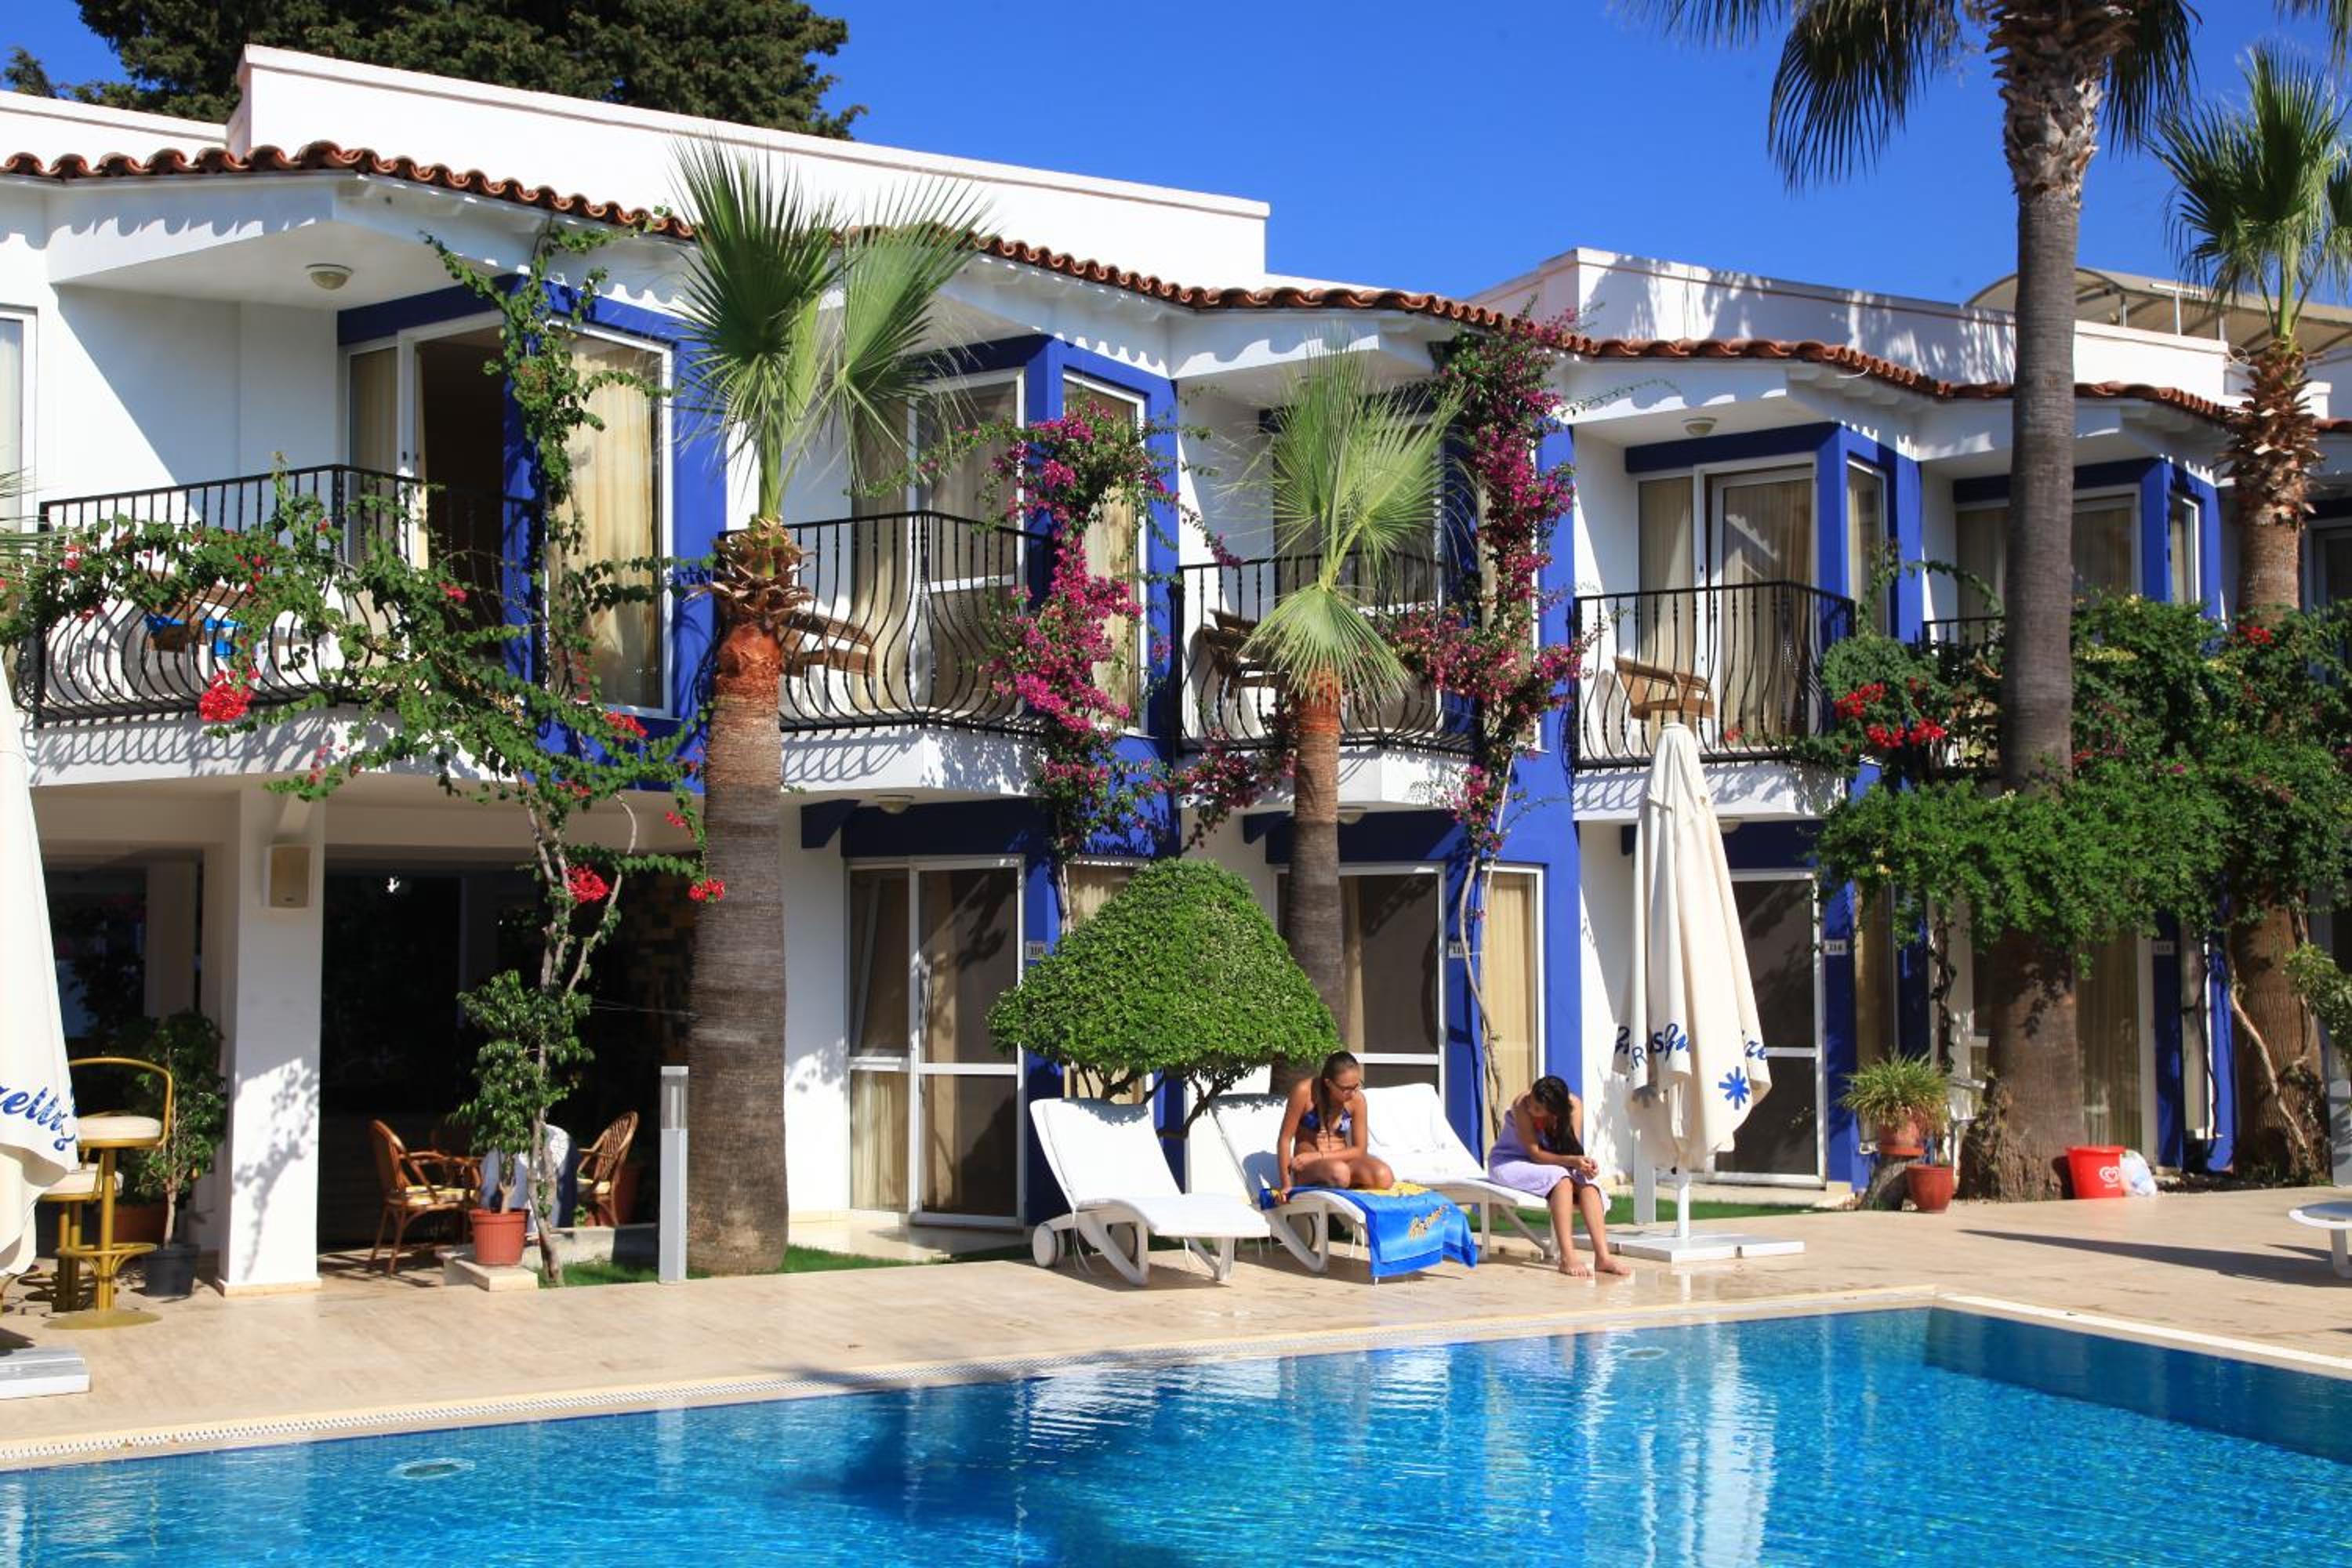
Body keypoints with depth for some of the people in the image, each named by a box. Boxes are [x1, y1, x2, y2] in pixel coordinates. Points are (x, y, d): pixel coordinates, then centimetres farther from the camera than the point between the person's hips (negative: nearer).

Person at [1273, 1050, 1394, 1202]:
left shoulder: (1357, 1099, -6)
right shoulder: (1305, 1092, -17)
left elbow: (1360, 1150, -5)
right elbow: (1285, 1139, -14)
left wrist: (1319, 1156, -18)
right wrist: (1286, 1185, -21)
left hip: (1342, 1159, 5)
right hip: (1308, 1166, -5)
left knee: (1384, 1177, -27)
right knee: (1339, 1172, -40)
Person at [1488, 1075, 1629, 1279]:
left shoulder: (1573, 1106, -16)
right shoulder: (1521, 1105, -28)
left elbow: (1574, 1149, -15)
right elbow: (1536, 1154, -28)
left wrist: (1584, 1162, -38)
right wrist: (1572, 1161, -41)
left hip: (1548, 1163, 4)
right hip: (1509, 1162, -4)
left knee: (1587, 1181, -26)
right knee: (1561, 1179, -33)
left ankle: (1603, 1256, -35)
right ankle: (1567, 1258, -41)